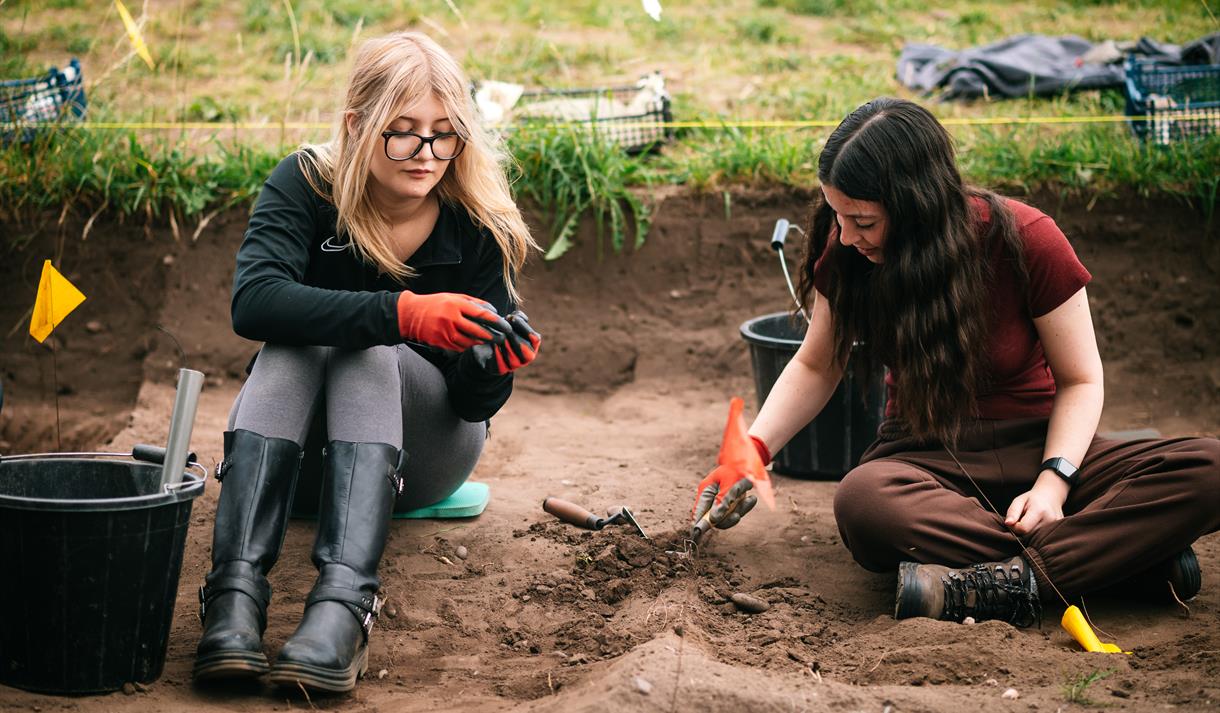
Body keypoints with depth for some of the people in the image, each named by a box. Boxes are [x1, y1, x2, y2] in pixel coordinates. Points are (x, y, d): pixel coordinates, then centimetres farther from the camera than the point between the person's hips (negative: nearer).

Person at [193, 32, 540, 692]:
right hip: (298, 435, 0)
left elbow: (475, 402, -10)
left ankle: (342, 603, -51)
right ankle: (236, 592, -47)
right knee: (297, 341, -32)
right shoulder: (304, 186, -14)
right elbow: (253, 301, -34)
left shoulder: (478, 224, -12)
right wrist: (404, 313, -45)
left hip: (423, 449, 0)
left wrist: (496, 364, -34)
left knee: (368, 353, -32)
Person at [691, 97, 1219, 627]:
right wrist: (751, 453, -4)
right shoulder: (847, 253, -6)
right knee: (860, 502, -39)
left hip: (1035, 445, -1)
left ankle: (1008, 582, -41)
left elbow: (1079, 379, -6)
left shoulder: (1022, 239, -14)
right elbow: (816, 366, 10)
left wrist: (1053, 482, -22)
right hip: (926, 458, 1)